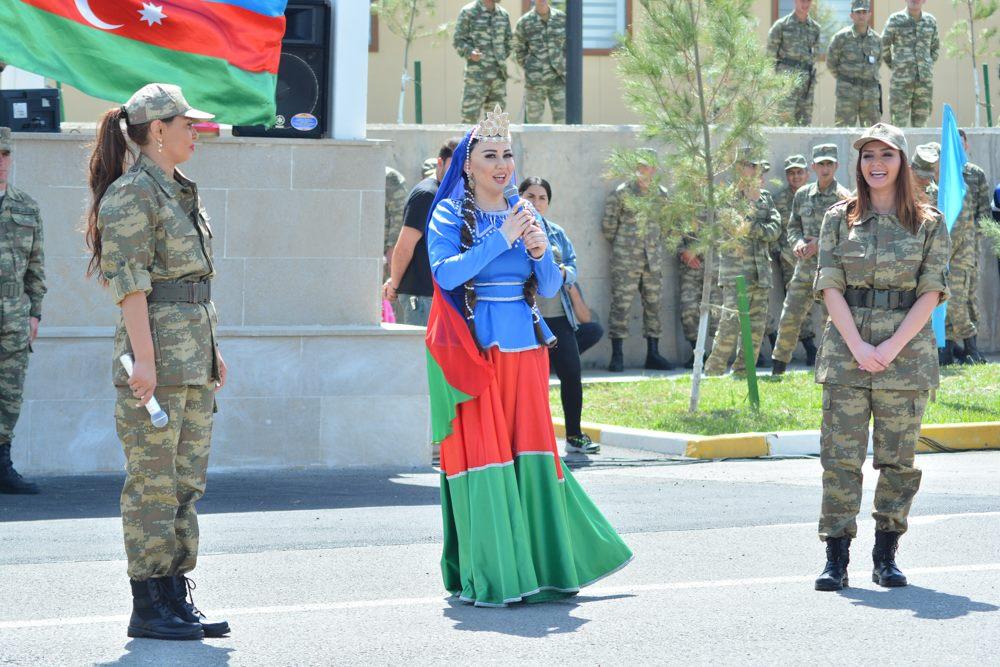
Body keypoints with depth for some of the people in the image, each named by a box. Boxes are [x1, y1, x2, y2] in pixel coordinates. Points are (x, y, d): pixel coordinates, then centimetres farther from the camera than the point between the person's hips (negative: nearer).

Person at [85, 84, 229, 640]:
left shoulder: (180, 192, 18)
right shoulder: (131, 194, -9)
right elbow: (130, 282, -15)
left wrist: (212, 349, 20)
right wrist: (144, 358, -21)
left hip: (194, 355, 9)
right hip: (156, 350, -9)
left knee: (189, 480, 9)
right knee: (154, 481, -5)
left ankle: (176, 597, 14)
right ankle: (148, 607, 0)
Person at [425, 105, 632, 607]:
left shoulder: (524, 214, 14)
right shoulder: (450, 215, 0)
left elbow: (550, 288, 11)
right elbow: (446, 272, -16)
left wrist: (541, 252, -8)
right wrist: (500, 240, -18)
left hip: (525, 348, 5)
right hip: (474, 351, -5)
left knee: (530, 453, 5)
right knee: (481, 456, -6)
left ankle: (540, 568, 14)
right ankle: (487, 580, -2)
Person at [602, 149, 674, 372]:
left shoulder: (661, 195, 8)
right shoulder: (621, 193, -5)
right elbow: (608, 226, -1)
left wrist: (655, 244, 12)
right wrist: (621, 245, 6)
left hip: (653, 259, 5)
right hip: (625, 261, -5)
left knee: (653, 304, 7)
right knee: (621, 305, -6)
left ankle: (653, 354, 15)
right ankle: (617, 356, -3)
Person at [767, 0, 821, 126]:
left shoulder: (815, 27, 11)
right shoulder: (782, 25, -1)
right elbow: (771, 51, 2)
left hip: (806, 78, 4)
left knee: (805, 119, 3)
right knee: (787, 116, -14)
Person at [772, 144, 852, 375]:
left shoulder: (844, 198, -5)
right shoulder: (802, 195, 11)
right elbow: (793, 226, 18)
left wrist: (821, 243, -16)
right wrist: (798, 242, -4)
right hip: (805, 266, 5)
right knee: (789, 317, 5)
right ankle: (777, 369, 15)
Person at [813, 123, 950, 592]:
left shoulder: (929, 224, 4)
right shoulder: (839, 219, 7)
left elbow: (931, 294, -2)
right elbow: (830, 287, 1)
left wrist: (890, 348, -12)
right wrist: (858, 346, -11)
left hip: (907, 350, 0)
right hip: (846, 348, 0)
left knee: (898, 459, 3)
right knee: (840, 456, -4)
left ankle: (886, 557, 13)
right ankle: (836, 559, -1)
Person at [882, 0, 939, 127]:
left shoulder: (931, 21, 8)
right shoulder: (895, 20, -2)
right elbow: (884, 46, 4)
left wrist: (928, 67, 13)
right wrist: (894, 67, 4)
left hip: (925, 81, 3)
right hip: (901, 80, -3)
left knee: (920, 122, 4)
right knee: (900, 123, -5)